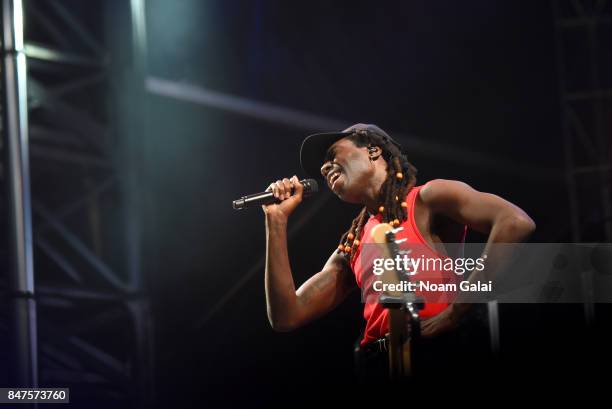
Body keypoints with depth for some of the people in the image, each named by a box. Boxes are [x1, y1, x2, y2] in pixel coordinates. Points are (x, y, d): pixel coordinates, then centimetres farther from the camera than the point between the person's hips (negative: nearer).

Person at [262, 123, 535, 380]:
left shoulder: (428, 198, 2)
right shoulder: (350, 248, 19)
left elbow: (516, 223, -13)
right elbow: (286, 317, 15)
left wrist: (452, 314, -13)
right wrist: (277, 220, 14)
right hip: (380, 366, 6)